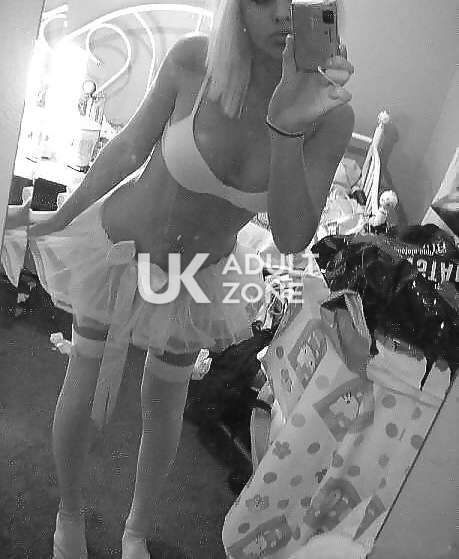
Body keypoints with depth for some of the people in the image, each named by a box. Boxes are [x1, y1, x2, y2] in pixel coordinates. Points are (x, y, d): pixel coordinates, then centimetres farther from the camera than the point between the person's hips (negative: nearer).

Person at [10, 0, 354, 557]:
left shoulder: (333, 114, -20)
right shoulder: (194, 58, -25)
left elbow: (291, 238, -27)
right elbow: (129, 148, -11)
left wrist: (287, 127, -44)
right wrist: (59, 219, 2)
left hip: (196, 271, 2)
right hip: (120, 243, -1)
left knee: (163, 408, 14)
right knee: (82, 398, 9)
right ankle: (69, 510, 45)